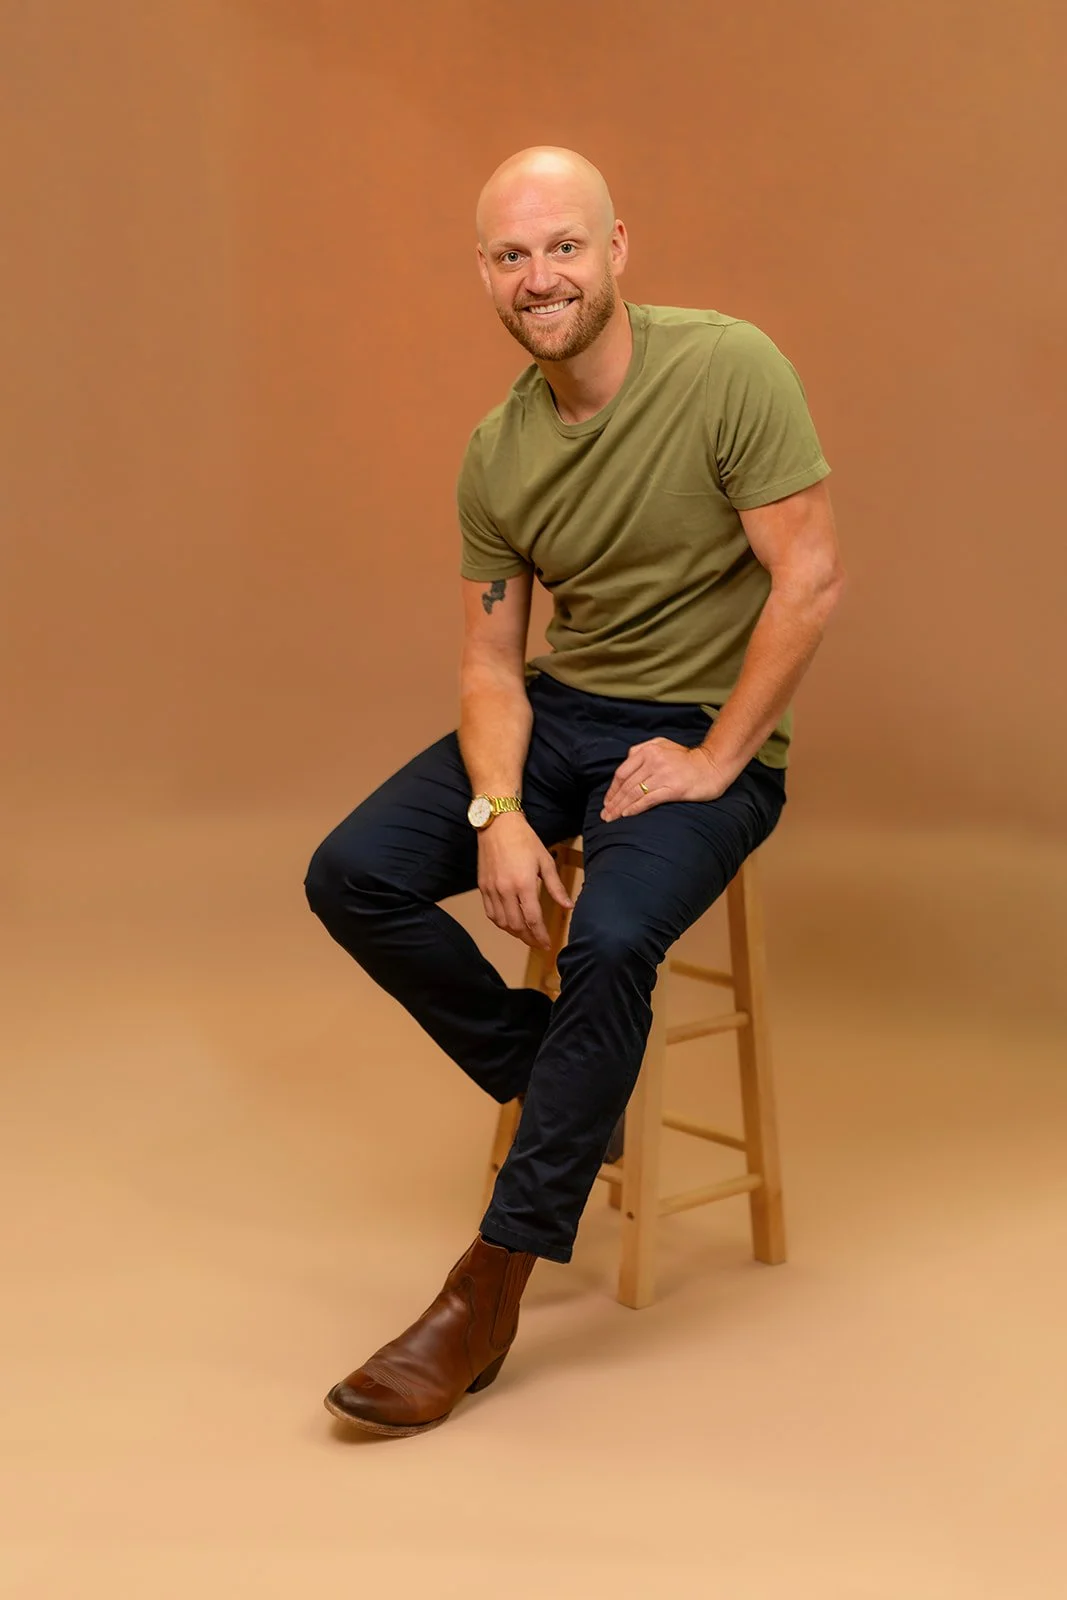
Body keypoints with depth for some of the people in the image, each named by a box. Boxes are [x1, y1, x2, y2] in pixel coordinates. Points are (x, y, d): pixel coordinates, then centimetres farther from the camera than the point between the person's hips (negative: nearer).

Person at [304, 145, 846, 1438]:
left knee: (610, 940, -31)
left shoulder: (727, 368, -14)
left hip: (711, 735, -5)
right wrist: (499, 811, -15)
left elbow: (811, 581, -15)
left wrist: (714, 759, -16)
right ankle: (554, 1086, 9)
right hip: (560, 712, 6)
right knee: (352, 876, -11)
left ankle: (490, 1294, -18)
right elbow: (490, 663, 3)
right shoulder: (496, 455, 2)